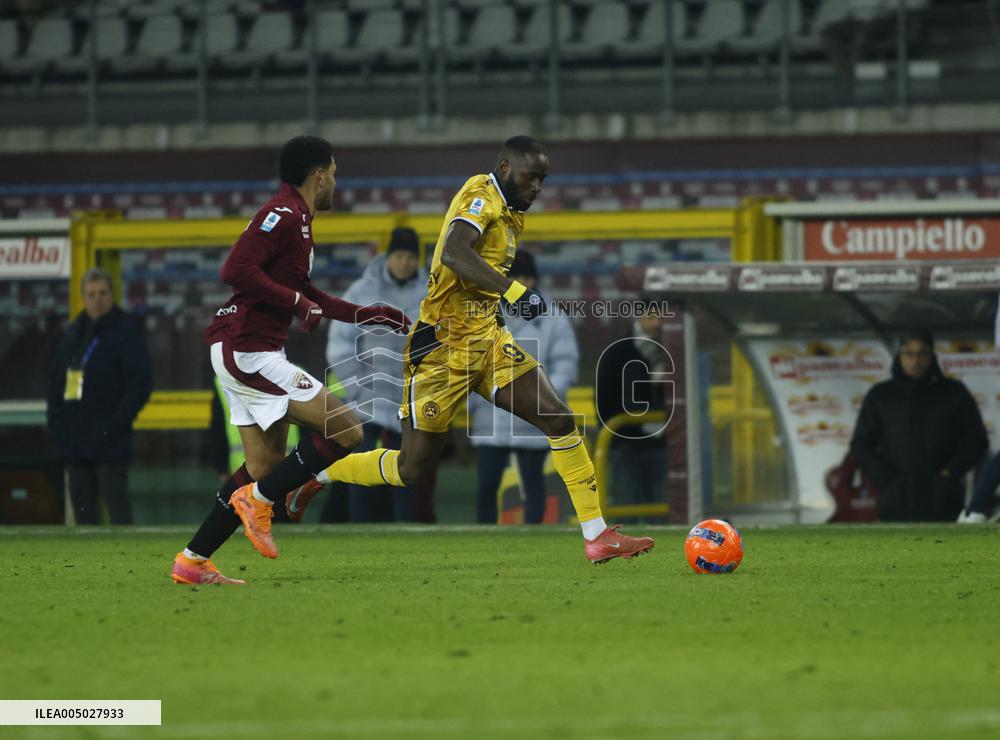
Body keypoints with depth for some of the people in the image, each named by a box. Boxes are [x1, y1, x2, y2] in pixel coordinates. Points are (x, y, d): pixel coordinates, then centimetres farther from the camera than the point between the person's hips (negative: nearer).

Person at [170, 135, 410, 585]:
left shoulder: (295, 219, 20)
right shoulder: (284, 214, -12)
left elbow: (308, 300, 30)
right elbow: (236, 270, -24)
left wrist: (374, 315, 28)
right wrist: (297, 301, -19)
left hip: (243, 353, 11)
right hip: (248, 350, -11)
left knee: (265, 466, 13)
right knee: (347, 431, -12)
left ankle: (192, 561, 13)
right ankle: (258, 499, -5)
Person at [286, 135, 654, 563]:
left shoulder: (511, 213, 14)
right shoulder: (481, 197, -14)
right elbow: (453, 254, -33)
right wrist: (512, 290, -41)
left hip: (488, 342, 8)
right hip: (444, 347, -8)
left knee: (560, 421, -5)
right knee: (413, 468, -2)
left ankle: (597, 536, -3)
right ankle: (314, 477, 20)